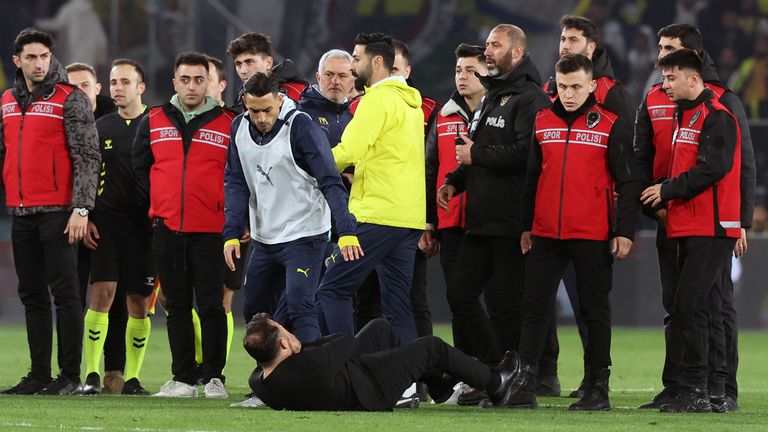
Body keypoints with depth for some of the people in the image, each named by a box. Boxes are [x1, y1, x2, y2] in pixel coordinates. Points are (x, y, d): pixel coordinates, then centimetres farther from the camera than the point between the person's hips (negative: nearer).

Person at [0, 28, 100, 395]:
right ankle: (39, 374, 13)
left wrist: (81, 209, -16)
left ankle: (69, 375, -2)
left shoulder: (70, 99, -5)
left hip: (58, 212, -6)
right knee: (32, 295, 8)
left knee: (65, 293, -4)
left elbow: (87, 156, -9)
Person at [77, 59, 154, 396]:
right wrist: (86, 217, 4)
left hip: (143, 224, -1)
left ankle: (132, 377, 9)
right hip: (106, 221, 1)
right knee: (102, 292, -10)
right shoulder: (101, 128, 11)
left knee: (139, 301, 2)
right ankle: (92, 375, -10)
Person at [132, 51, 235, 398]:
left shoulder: (228, 125, 1)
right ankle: (183, 379, 11)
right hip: (166, 228, 3)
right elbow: (139, 165, 17)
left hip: (209, 230, -3)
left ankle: (214, 378, 3)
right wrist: (158, 203, 11)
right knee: (177, 307, 7)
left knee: (211, 306, -5)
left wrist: (229, 211, -1)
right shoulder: (154, 122, 8)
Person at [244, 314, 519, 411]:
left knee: (380, 328, 26)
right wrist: (305, 346, -10)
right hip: (372, 389, -8)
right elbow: (348, 342, -23)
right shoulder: (311, 365, -45)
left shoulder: (259, 383, -22)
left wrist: (301, 347, -11)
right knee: (432, 347, 11)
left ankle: (437, 384, 43)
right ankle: (493, 383, 37)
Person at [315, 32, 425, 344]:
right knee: (398, 305, 8)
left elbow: (348, 151, -16)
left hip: (377, 215, -9)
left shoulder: (378, 99, -9)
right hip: (411, 216, 9)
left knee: (332, 290, -7)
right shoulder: (411, 102, 19)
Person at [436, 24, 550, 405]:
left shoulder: (530, 99, -11)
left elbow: (527, 153, -24)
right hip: (480, 221, 10)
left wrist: (477, 155, -14)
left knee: (505, 304, -4)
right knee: (460, 293, 7)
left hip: (511, 224, -10)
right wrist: (455, 180, 13)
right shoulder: (490, 99, 21)